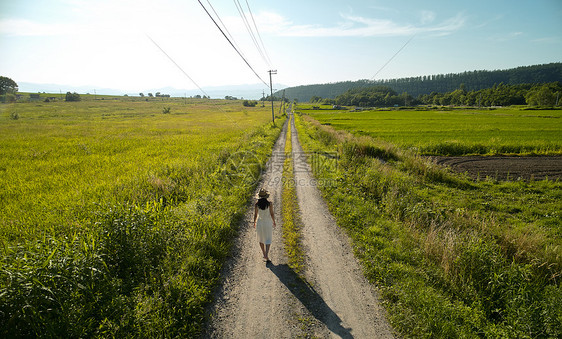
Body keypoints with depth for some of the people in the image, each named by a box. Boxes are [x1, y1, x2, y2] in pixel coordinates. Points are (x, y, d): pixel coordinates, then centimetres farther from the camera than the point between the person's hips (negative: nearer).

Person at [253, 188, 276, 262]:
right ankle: (266, 255, -9)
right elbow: (271, 214, -10)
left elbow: (255, 214, -4)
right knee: (268, 240, 8)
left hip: (259, 223, 2)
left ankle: (264, 254, 28)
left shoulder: (257, 204, -10)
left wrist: (254, 222, 12)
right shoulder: (269, 203, -15)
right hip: (268, 223, -2)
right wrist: (274, 222, 5)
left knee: (261, 239, 20)